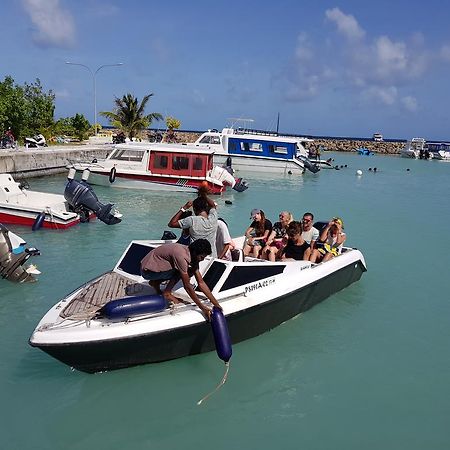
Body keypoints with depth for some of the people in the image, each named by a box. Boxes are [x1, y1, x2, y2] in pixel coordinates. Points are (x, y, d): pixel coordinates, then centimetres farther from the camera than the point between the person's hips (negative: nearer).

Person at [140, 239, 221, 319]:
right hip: (148, 270, -9)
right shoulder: (181, 256, -29)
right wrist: (202, 307, -21)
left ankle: (155, 282, 11)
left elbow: (201, 283, 0)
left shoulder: (192, 256, -2)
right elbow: (187, 286, -25)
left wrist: (216, 304, -3)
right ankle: (167, 294, -6)